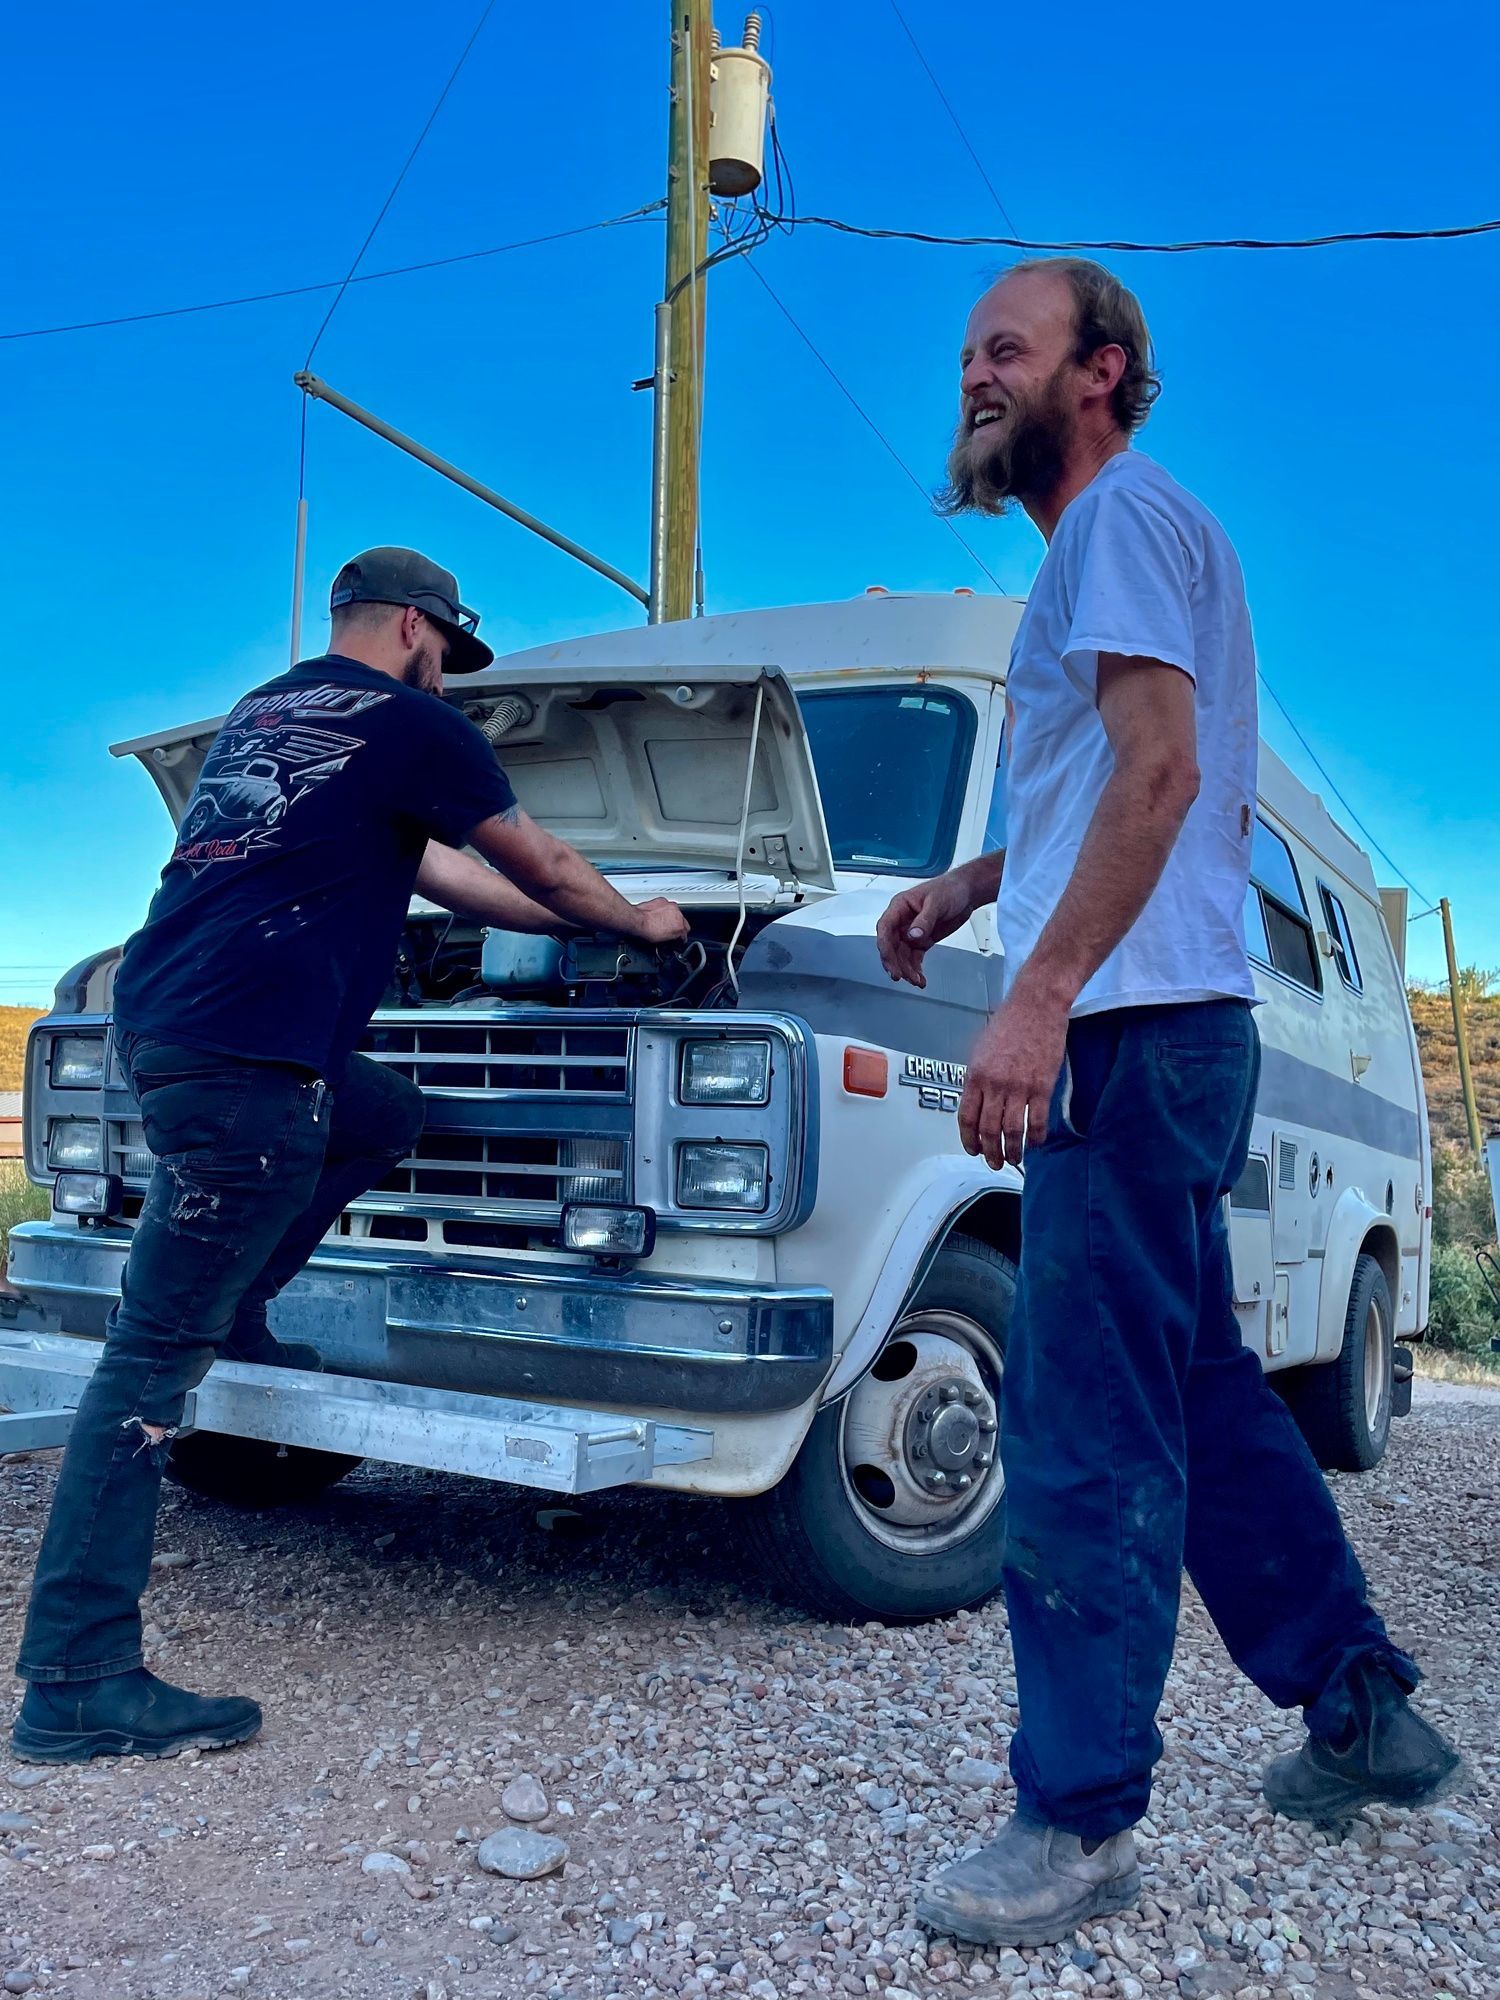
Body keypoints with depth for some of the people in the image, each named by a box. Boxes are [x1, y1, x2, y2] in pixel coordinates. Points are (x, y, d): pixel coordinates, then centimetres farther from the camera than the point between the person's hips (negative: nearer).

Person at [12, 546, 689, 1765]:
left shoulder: (263, 715, 25)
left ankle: (236, 1317, 20)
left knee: (386, 1118, 27)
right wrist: (641, 922, 31)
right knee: (157, 1359, -8)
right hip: (241, 1050, -9)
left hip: (160, 1014, 9)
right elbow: (545, 869, 11)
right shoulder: (412, 727, 1)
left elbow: (439, 870, 31)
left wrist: (570, 919, 39)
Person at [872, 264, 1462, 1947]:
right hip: (1166, 1031, 11)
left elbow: (1161, 768, -18)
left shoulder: (1125, 516, -4)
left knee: (1089, 1429, -7)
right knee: (1196, 1391, 17)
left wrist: (1042, 993, -24)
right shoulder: (1110, 543, 26)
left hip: (1134, 1025, -11)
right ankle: (1361, 1711, 30)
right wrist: (971, 886, 20)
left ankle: (1080, 1821, 3)